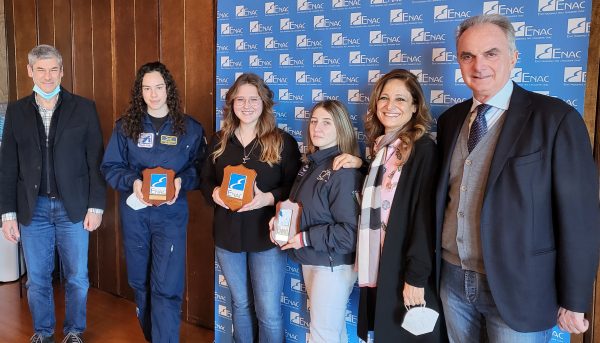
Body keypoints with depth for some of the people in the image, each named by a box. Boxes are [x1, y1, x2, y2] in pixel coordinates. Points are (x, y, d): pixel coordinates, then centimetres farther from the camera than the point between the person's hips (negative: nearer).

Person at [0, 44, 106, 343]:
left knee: (77, 277, 8)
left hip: (73, 206, -1)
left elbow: (96, 160, -2)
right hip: (32, 208, 2)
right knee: (37, 279, 12)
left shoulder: (83, 108, -2)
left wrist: (95, 206, -5)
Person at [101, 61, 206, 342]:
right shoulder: (126, 126, 3)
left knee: (167, 287, -8)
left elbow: (200, 168, 2)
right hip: (133, 212, 3)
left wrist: (182, 181, -18)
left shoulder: (189, 128, 0)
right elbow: (110, 167, 2)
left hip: (171, 214, -2)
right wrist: (133, 181, -17)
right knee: (140, 281, 16)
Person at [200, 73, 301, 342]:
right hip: (228, 235, 4)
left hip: (267, 237, -3)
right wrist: (214, 193, -12)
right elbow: (205, 181, 10)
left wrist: (268, 198, -24)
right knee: (240, 304, 19)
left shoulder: (282, 142, -5)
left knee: (268, 311, 2)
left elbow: (295, 186, -7)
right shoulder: (219, 141, 7)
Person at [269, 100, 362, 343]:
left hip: (333, 265, -8)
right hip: (310, 260, 8)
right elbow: (298, 207, 20)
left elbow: (351, 231, -24)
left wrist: (305, 239, -21)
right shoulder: (311, 163, 9)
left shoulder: (344, 171, -18)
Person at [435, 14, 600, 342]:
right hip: (452, 278, 5)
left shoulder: (556, 118, -10)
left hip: (518, 287, -4)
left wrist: (573, 301, -8)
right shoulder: (450, 119, 6)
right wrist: (432, 265, 12)